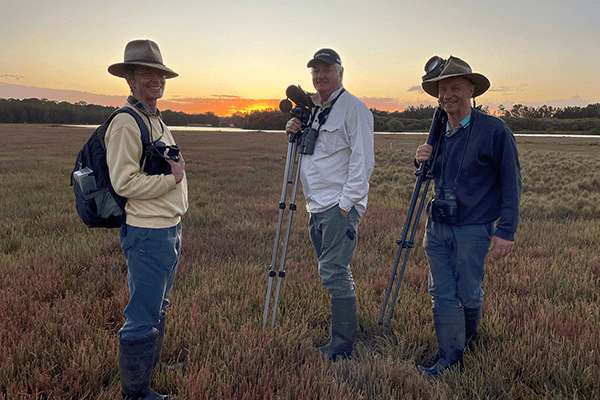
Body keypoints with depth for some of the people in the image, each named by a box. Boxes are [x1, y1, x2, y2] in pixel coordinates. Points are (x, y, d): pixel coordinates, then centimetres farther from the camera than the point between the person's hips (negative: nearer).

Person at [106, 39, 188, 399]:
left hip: (169, 229, 10)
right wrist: (173, 178, -12)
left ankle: (149, 369, 36)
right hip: (147, 234, -9)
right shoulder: (125, 123, -14)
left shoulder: (157, 121, 16)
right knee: (143, 317, 0)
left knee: (158, 311, 20)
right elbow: (125, 182, -22)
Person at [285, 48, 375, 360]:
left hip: (340, 206, -8)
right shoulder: (313, 109, 18)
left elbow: (362, 160, -14)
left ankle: (341, 346, 2)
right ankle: (347, 327, 27)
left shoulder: (353, 108, -8)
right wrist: (295, 133, 7)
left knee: (334, 272, -9)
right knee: (333, 272, 14)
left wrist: (347, 203, -18)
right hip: (316, 206, 9)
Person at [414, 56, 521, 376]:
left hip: (473, 229, -5)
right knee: (442, 295, 5)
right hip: (437, 227, 5)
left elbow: (511, 184, -9)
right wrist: (422, 161, -3)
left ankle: (469, 335, 41)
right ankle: (451, 359, 18)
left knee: (468, 294, 10)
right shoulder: (438, 133, 8)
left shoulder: (494, 130, -10)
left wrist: (506, 231, -13)